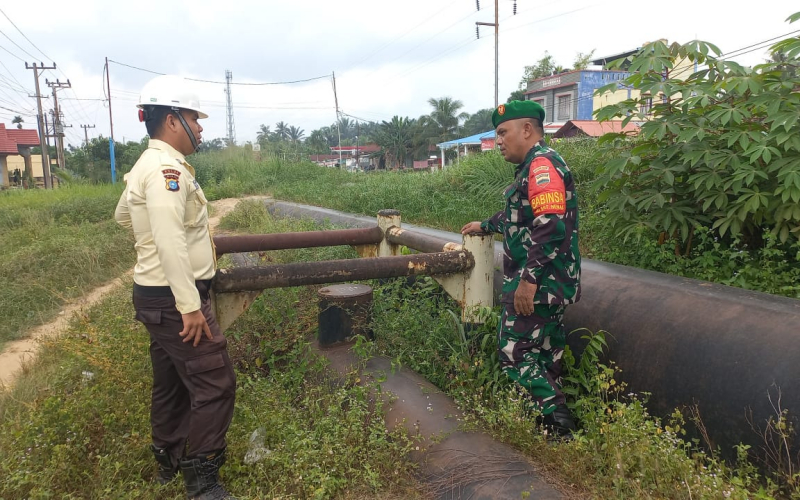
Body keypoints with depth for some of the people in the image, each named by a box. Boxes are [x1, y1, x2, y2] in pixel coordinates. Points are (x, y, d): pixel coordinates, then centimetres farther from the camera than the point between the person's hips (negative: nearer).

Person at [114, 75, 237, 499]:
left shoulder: (145, 165, 13)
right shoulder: (166, 166, -19)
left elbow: (122, 214, 30)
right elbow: (171, 242, -28)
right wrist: (190, 306, -27)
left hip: (158, 295, 10)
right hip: (174, 299, -10)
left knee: (172, 383, 20)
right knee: (215, 385, -5)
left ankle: (169, 460, 35)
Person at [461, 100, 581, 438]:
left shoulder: (542, 163, -15)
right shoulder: (533, 167, 18)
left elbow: (551, 227, -26)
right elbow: (518, 215, 34)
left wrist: (529, 279, -26)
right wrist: (485, 226, 47)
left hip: (538, 284, -10)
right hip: (546, 284, 10)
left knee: (514, 353, -5)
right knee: (543, 355, 14)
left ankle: (558, 424, 1)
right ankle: (557, 423, 22)